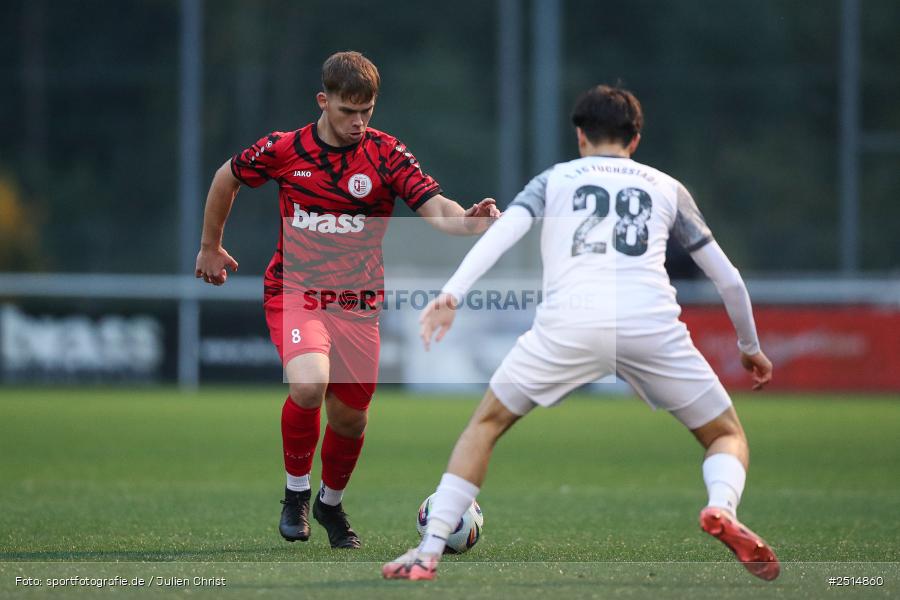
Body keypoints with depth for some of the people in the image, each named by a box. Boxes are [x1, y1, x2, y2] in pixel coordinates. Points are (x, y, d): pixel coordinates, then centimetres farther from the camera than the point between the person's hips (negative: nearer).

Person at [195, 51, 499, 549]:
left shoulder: (386, 154, -8)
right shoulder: (284, 150, -7)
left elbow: (437, 209, -20)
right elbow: (227, 178, 12)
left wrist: (469, 220, -42)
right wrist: (210, 246, 19)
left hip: (357, 302, 2)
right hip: (294, 291, -2)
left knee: (350, 416, 7)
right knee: (309, 382, -28)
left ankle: (331, 503, 38)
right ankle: (296, 490, -4)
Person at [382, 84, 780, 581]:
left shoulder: (554, 180, 24)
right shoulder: (667, 188, 27)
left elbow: (502, 231, 3)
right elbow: (728, 280, 29)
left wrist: (451, 294, -7)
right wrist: (750, 347, 45)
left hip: (570, 323, 0)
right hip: (652, 325, 0)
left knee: (486, 424, 20)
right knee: (727, 435, 17)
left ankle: (428, 552, 8)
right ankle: (722, 508, -17)